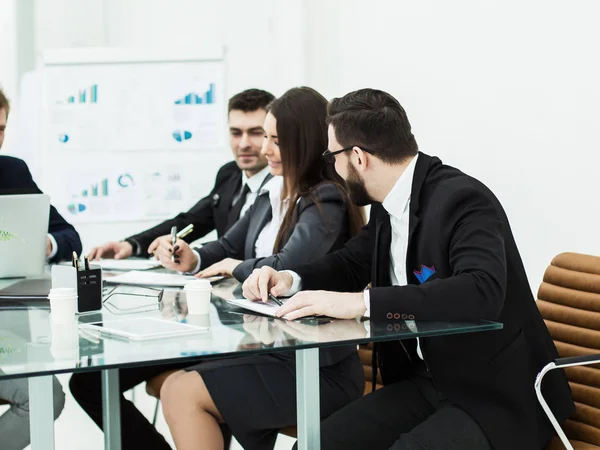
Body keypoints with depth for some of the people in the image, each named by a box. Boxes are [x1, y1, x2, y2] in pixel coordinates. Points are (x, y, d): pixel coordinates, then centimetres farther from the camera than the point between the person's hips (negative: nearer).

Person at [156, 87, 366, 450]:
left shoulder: (326, 202, -11)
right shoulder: (273, 196, 14)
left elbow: (284, 271, -22)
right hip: (271, 351, 8)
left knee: (183, 393, -15)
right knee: (174, 386, -8)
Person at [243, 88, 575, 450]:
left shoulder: (462, 200, -20)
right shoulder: (388, 205, 5)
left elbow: (482, 291, -37)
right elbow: (352, 264, 23)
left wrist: (362, 302, -39)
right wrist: (290, 279, 2)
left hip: (497, 397, -7)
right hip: (426, 382, 7)